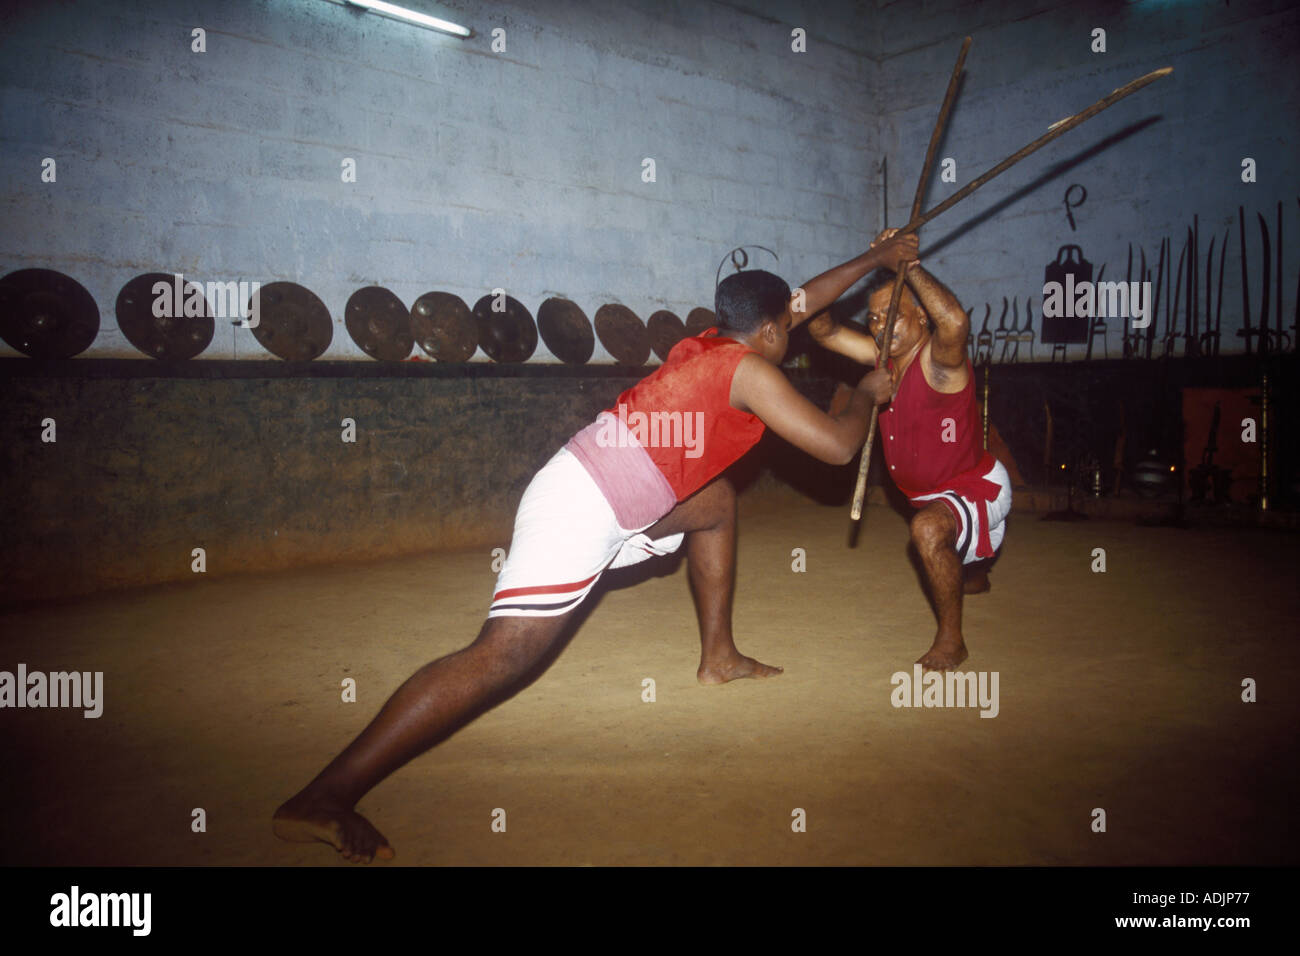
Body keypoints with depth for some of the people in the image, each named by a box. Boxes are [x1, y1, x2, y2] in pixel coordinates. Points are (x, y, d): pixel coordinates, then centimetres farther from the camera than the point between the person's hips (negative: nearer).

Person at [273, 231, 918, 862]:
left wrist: (874, 259, 40)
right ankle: (323, 799, -20)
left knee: (716, 501, 24)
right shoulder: (751, 370, -5)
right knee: (503, 657, -18)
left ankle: (717, 657, 33)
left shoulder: (711, 344, 19)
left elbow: (797, 303, 34)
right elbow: (836, 446, -5)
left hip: (610, 500, 10)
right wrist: (868, 393, 14)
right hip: (582, 509, -10)